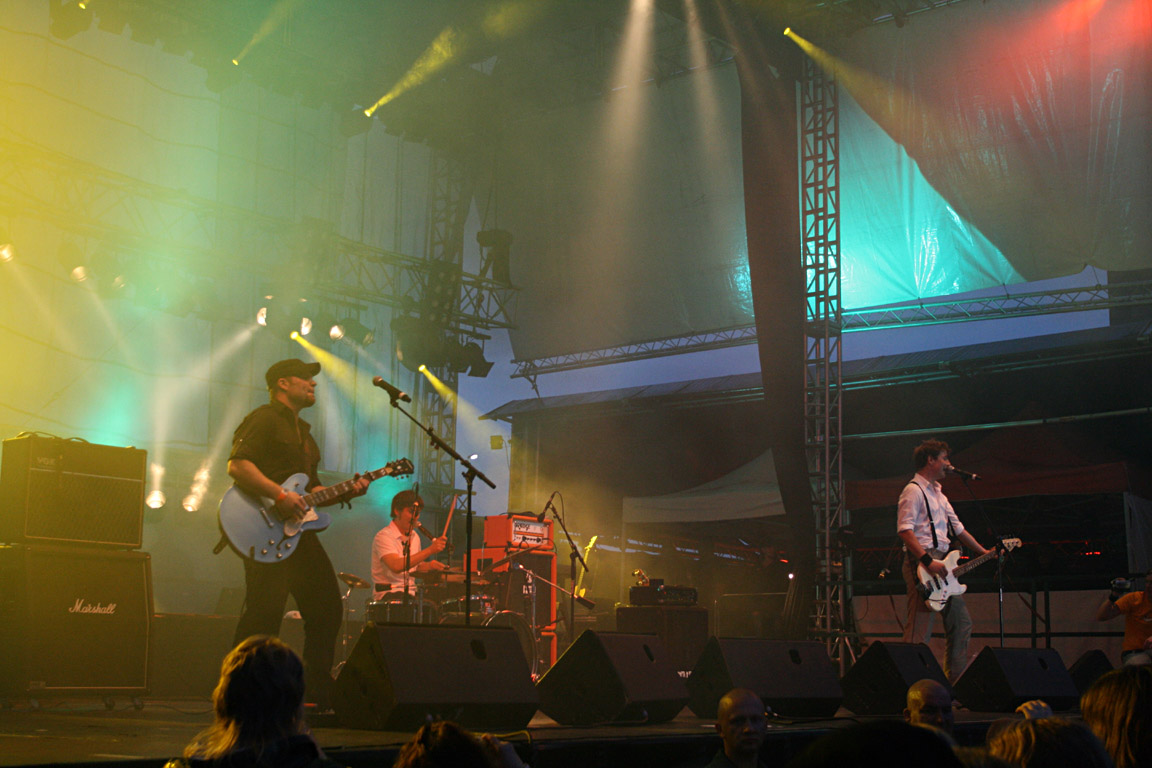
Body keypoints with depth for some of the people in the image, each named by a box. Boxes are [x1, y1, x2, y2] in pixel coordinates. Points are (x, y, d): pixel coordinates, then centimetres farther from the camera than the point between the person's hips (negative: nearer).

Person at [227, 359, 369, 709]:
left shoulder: (302, 430, 26)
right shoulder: (264, 419, -4)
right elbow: (237, 465, -18)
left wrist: (344, 493, 11)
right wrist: (279, 495, -24)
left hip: (298, 531, 10)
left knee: (327, 609, 8)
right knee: (264, 612, -15)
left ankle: (320, 696, 16)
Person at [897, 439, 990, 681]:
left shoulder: (938, 494, 24)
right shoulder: (914, 491, -7)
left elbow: (958, 528, 29)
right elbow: (904, 530, -18)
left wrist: (984, 552, 26)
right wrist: (928, 561, -25)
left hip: (944, 566, 10)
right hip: (921, 563, -10)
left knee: (961, 623, 12)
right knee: (919, 631, -13)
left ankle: (956, 678, 19)